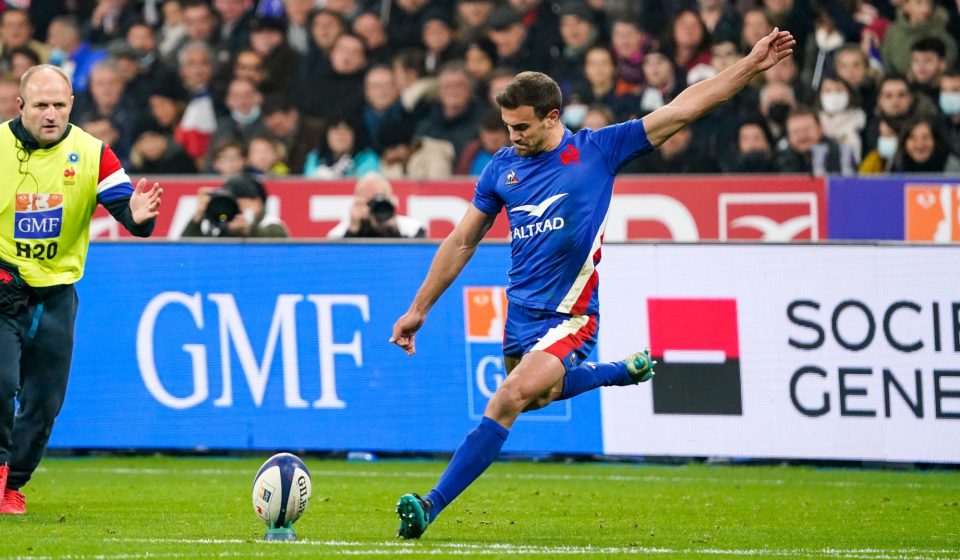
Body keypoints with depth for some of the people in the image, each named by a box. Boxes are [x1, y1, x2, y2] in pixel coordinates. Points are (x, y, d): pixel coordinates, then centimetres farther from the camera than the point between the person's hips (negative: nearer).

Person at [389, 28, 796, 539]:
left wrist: (750, 66, -9)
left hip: (569, 315, -6)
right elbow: (461, 242, 12)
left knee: (509, 400, -23)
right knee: (536, 396, 24)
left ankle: (433, 505, -22)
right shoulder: (503, 167, 4)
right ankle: (625, 370, 48)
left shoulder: (598, 150, -6)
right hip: (521, 310, 6)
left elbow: (682, 109, -5)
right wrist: (418, 310, 12)